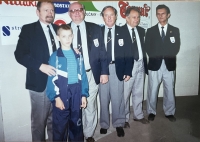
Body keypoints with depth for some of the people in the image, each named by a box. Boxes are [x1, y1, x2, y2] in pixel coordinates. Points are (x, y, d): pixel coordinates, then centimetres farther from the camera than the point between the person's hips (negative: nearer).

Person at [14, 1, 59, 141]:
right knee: (39, 120, 9)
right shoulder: (28, 29, -2)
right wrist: (40, 66, -20)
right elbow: (20, 54, -10)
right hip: (40, 82, -4)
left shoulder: (58, 29, 13)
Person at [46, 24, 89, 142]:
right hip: (61, 94, -3)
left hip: (76, 93, 3)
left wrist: (84, 94, 0)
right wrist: (56, 97, -14)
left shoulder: (78, 56, 6)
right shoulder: (55, 56, -5)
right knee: (60, 125, 10)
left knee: (77, 123, 17)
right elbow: (52, 79, -8)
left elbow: (83, 76, 5)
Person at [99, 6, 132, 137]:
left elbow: (128, 53, 2)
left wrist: (128, 71, -5)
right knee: (103, 98, 10)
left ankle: (119, 124, 22)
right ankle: (104, 124, 27)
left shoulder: (123, 32, 4)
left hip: (117, 69, -1)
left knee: (117, 98, 3)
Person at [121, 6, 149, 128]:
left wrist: (145, 64, 9)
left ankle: (138, 115, 33)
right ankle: (124, 118, 21)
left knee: (138, 93, 17)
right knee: (125, 94, 4)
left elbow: (143, 48, 13)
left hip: (140, 65, 6)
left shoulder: (141, 31, 11)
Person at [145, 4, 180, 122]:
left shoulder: (175, 30, 6)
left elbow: (175, 50, -1)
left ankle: (169, 112, 28)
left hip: (169, 65, 1)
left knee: (169, 90, 11)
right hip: (155, 65, -1)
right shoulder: (151, 31, 5)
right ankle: (152, 112, 24)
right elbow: (149, 50, -3)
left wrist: (158, 52, -8)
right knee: (152, 91, 7)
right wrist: (166, 52, -8)